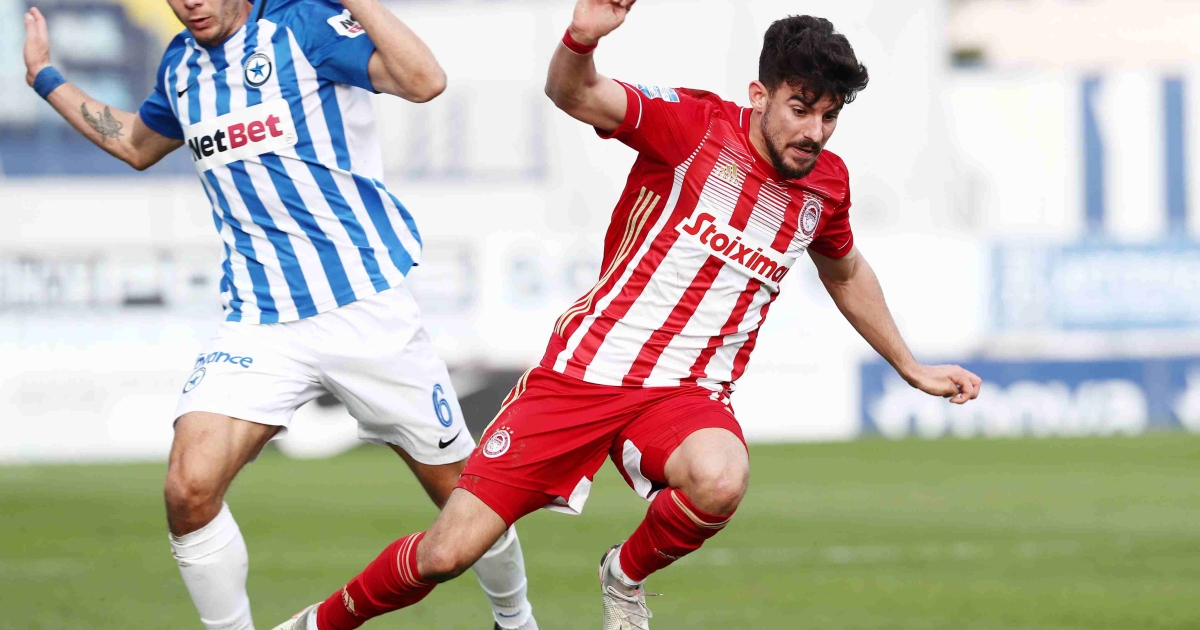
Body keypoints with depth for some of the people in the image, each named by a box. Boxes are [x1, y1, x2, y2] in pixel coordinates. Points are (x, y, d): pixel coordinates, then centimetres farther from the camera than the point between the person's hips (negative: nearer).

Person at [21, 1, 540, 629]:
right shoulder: (182, 64, 10)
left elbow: (424, 81, -23)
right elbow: (137, 144, 33)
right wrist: (46, 78, 32)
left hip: (366, 311, -4)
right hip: (259, 321, 4)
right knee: (189, 492, -19)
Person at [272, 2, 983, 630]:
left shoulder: (825, 184, 4)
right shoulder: (696, 126, -11)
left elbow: (847, 273, 27)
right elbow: (573, 94, -27)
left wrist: (913, 369, 34)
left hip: (685, 394, 3)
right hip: (583, 372, -3)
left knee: (722, 480, -35)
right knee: (446, 553, -7)